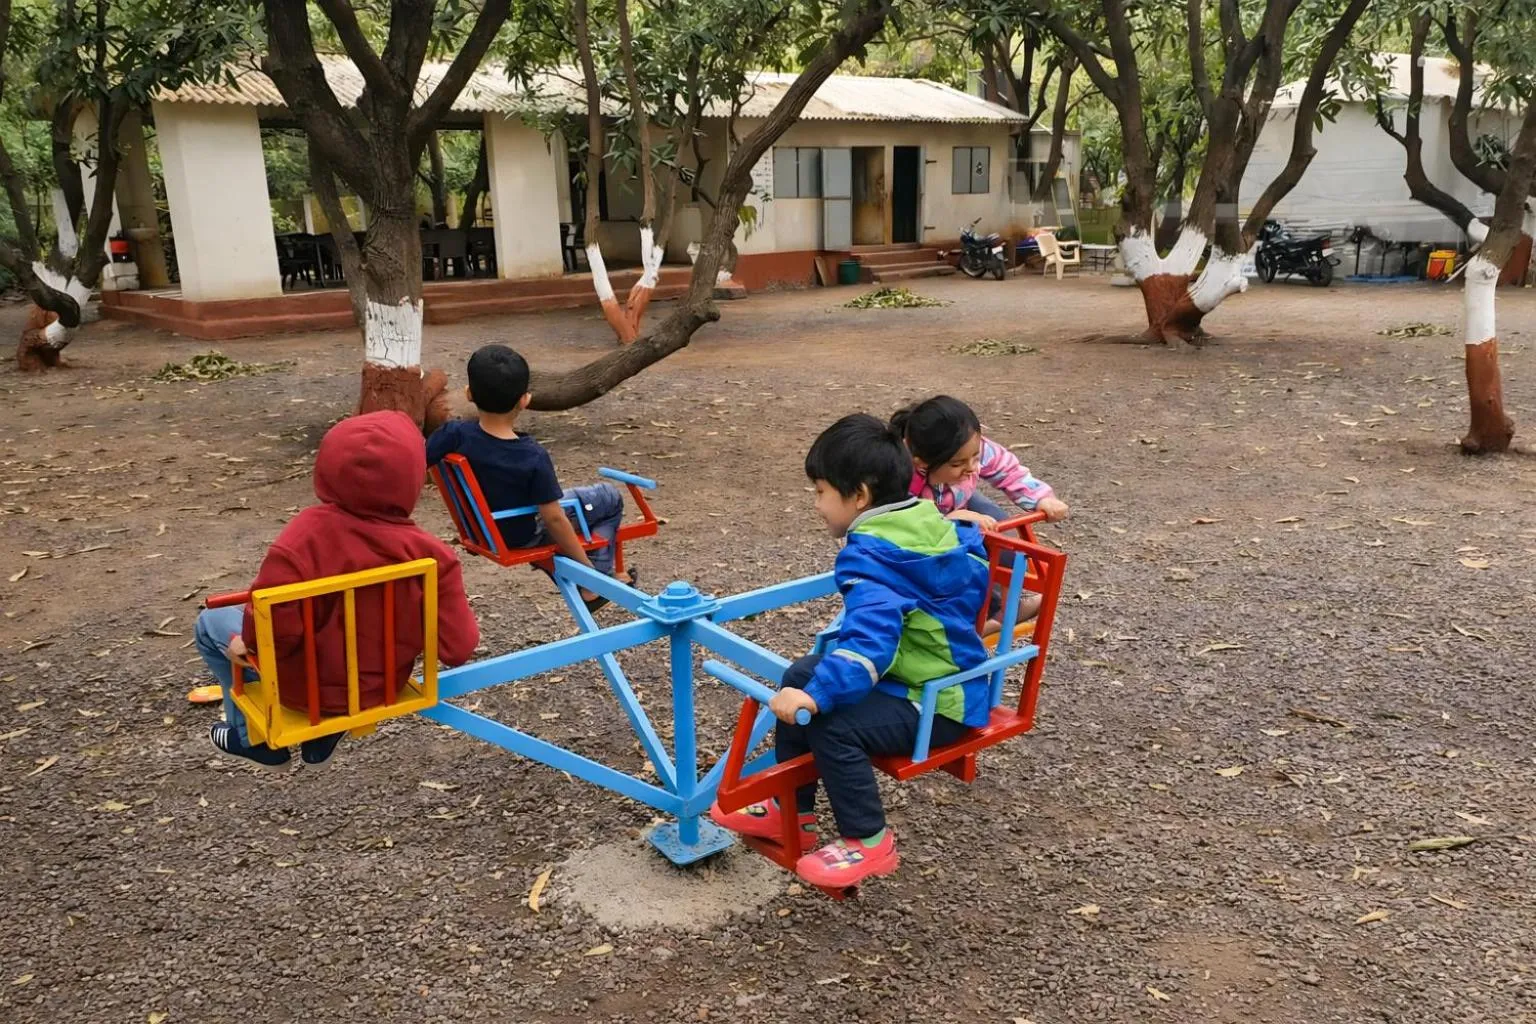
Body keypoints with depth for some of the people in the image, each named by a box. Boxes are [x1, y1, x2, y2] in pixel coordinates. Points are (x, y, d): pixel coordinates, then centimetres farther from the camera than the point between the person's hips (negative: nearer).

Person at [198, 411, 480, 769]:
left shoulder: (307, 535, -28)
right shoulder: (431, 554, -21)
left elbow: (274, 628, -32)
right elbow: (458, 648, -17)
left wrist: (248, 644, -9)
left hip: (309, 685, -3)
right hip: (384, 684, 3)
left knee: (211, 623, 21)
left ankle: (256, 738, 29)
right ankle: (322, 738, 42)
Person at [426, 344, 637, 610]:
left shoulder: (455, 434, -24)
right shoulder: (533, 457, -31)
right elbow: (554, 520, -25)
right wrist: (588, 568, -13)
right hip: (521, 537, -5)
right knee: (610, 498, 10)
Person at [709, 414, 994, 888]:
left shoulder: (872, 554, -26)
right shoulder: (935, 524, 2)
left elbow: (869, 639, -39)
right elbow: (974, 560, 21)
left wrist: (818, 695, -46)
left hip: (935, 703, -11)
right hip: (949, 674, 11)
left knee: (832, 722, -30)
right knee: (801, 678, 12)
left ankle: (869, 842, -7)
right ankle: (792, 811, 20)